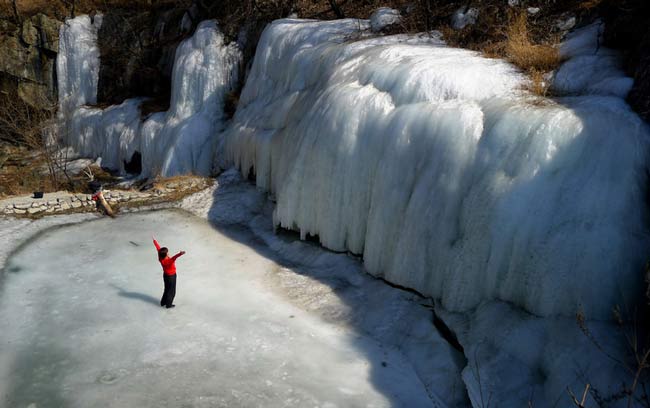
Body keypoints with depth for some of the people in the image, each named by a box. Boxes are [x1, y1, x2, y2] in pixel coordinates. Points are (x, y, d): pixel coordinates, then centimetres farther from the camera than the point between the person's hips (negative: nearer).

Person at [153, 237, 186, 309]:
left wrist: (154, 240, 5)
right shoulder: (169, 261, -36)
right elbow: (174, 257, -60)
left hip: (165, 275, 7)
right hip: (171, 276, -7)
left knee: (167, 289, 25)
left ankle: (163, 302, 38)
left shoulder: (161, 259, -17)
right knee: (171, 291, 11)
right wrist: (180, 254, -80)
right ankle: (168, 305, 23)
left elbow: (158, 248, -6)